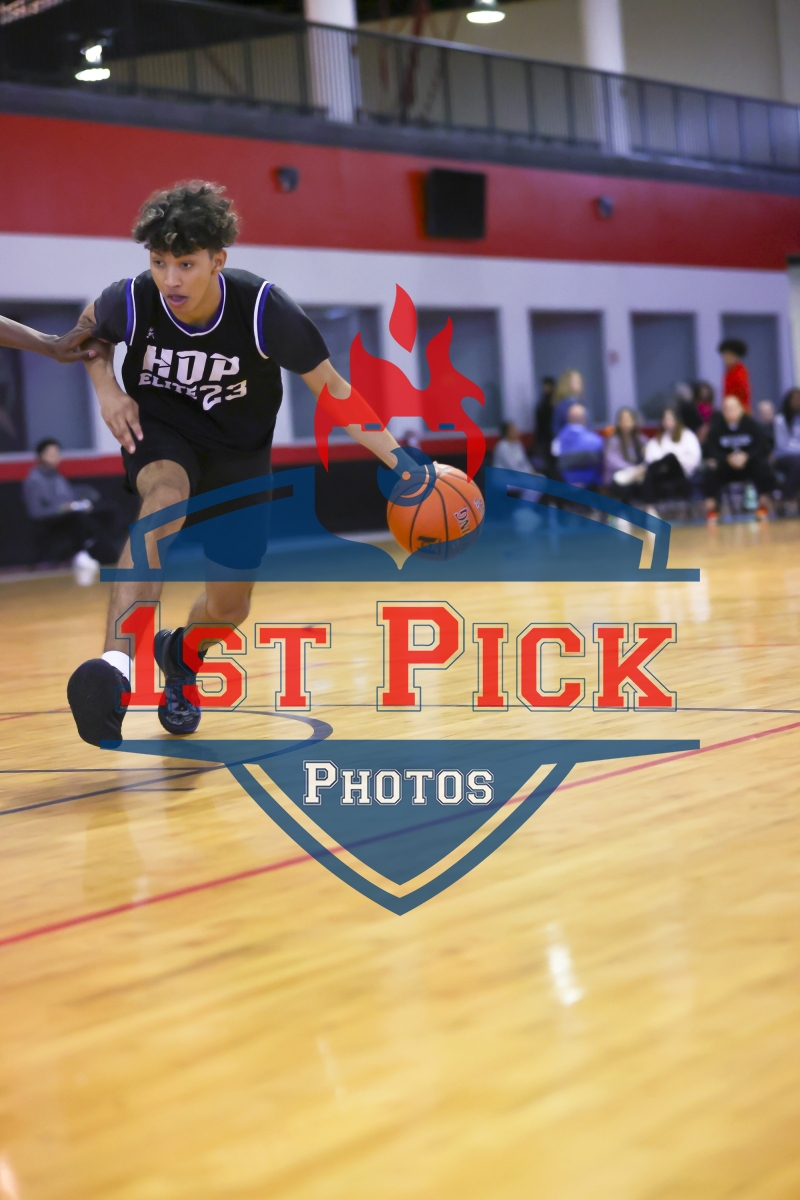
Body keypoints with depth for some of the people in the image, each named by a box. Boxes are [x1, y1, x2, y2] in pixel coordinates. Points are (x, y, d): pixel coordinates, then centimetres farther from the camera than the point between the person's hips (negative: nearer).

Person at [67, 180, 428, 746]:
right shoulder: (133, 301, -24)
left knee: (229, 607, 5)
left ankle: (178, 655, 43)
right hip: (159, 428, -1)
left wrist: (397, 458, -23)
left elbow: (329, 386, -18)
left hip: (239, 449, 1)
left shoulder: (262, 308, -29)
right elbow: (91, 328, 3)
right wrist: (108, 390, -14)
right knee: (166, 496, -38)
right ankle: (116, 664, -51)